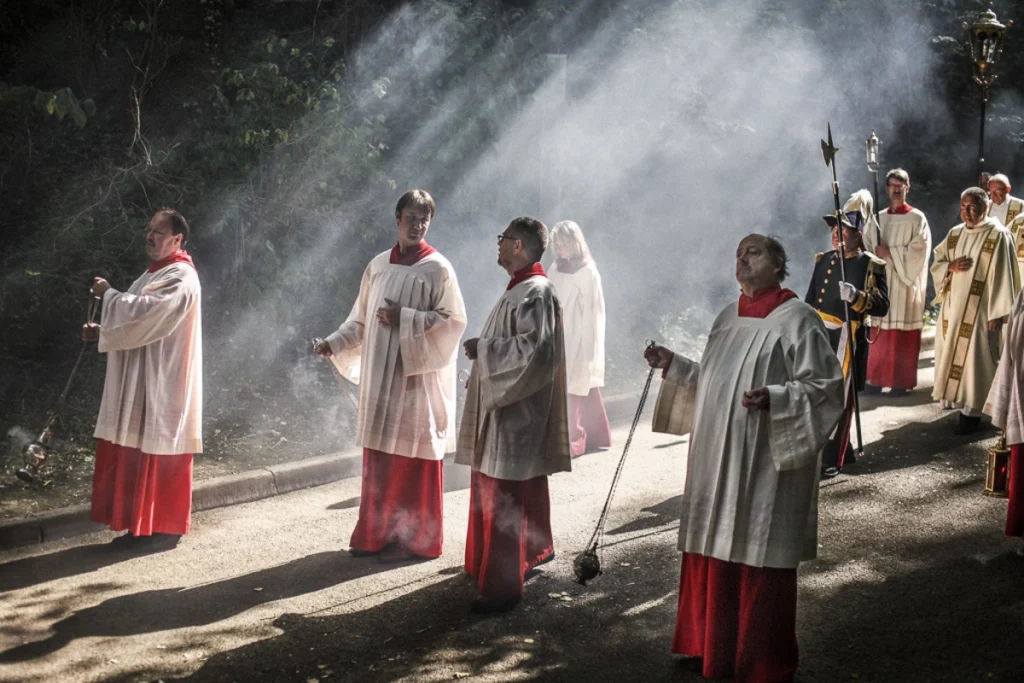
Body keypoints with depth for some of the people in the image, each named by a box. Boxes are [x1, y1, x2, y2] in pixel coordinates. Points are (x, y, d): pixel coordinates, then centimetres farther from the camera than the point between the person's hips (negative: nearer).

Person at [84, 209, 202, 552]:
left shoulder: (181, 277, -14)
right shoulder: (155, 273, 18)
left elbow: (145, 310, -26)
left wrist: (108, 294, -12)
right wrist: (102, 332, 5)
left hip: (163, 384, -10)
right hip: (141, 383, 10)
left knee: (160, 456, -5)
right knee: (139, 453, 11)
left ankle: (166, 528, 2)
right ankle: (144, 525, 17)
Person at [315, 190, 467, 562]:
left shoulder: (437, 269, -6)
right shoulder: (378, 265, 10)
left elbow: (453, 320, -10)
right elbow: (362, 318, 15)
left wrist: (404, 318, -17)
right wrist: (335, 342, 1)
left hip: (417, 375, -5)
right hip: (379, 376, 5)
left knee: (413, 459, -1)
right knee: (379, 456, 9)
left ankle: (414, 537, 8)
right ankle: (378, 532, 19)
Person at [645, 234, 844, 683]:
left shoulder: (797, 320, -10)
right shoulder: (727, 319, 13)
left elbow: (825, 387, -14)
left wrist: (774, 399, -27)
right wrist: (674, 367, 9)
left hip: (765, 466, -7)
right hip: (717, 460, 7)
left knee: (759, 560, 0)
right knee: (713, 553, 13)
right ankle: (713, 647, 28)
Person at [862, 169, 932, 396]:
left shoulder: (917, 218, -1)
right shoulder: (878, 218, 13)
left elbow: (919, 251, -10)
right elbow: (866, 247, 13)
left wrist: (890, 253, -12)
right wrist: (875, 255, -8)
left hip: (905, 283, -4)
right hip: (880, 282, 4)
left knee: (903, 335, -4)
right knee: (879, 333, 3)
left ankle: (901, 381, 1)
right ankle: (877, 378, 9)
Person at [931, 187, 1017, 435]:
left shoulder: (997, 235, -9)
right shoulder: (955, 234, 10)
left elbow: (1002, 275, -11)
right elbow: (936, 264, 15)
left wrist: (997, 313, -14)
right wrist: (951, 267, -9)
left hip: (979, 309, -6)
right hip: (953, 306, 6)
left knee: (974, 358, -5)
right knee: (952, 354, 8)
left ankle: (972, 411, 0)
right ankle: (958, 401, 18)